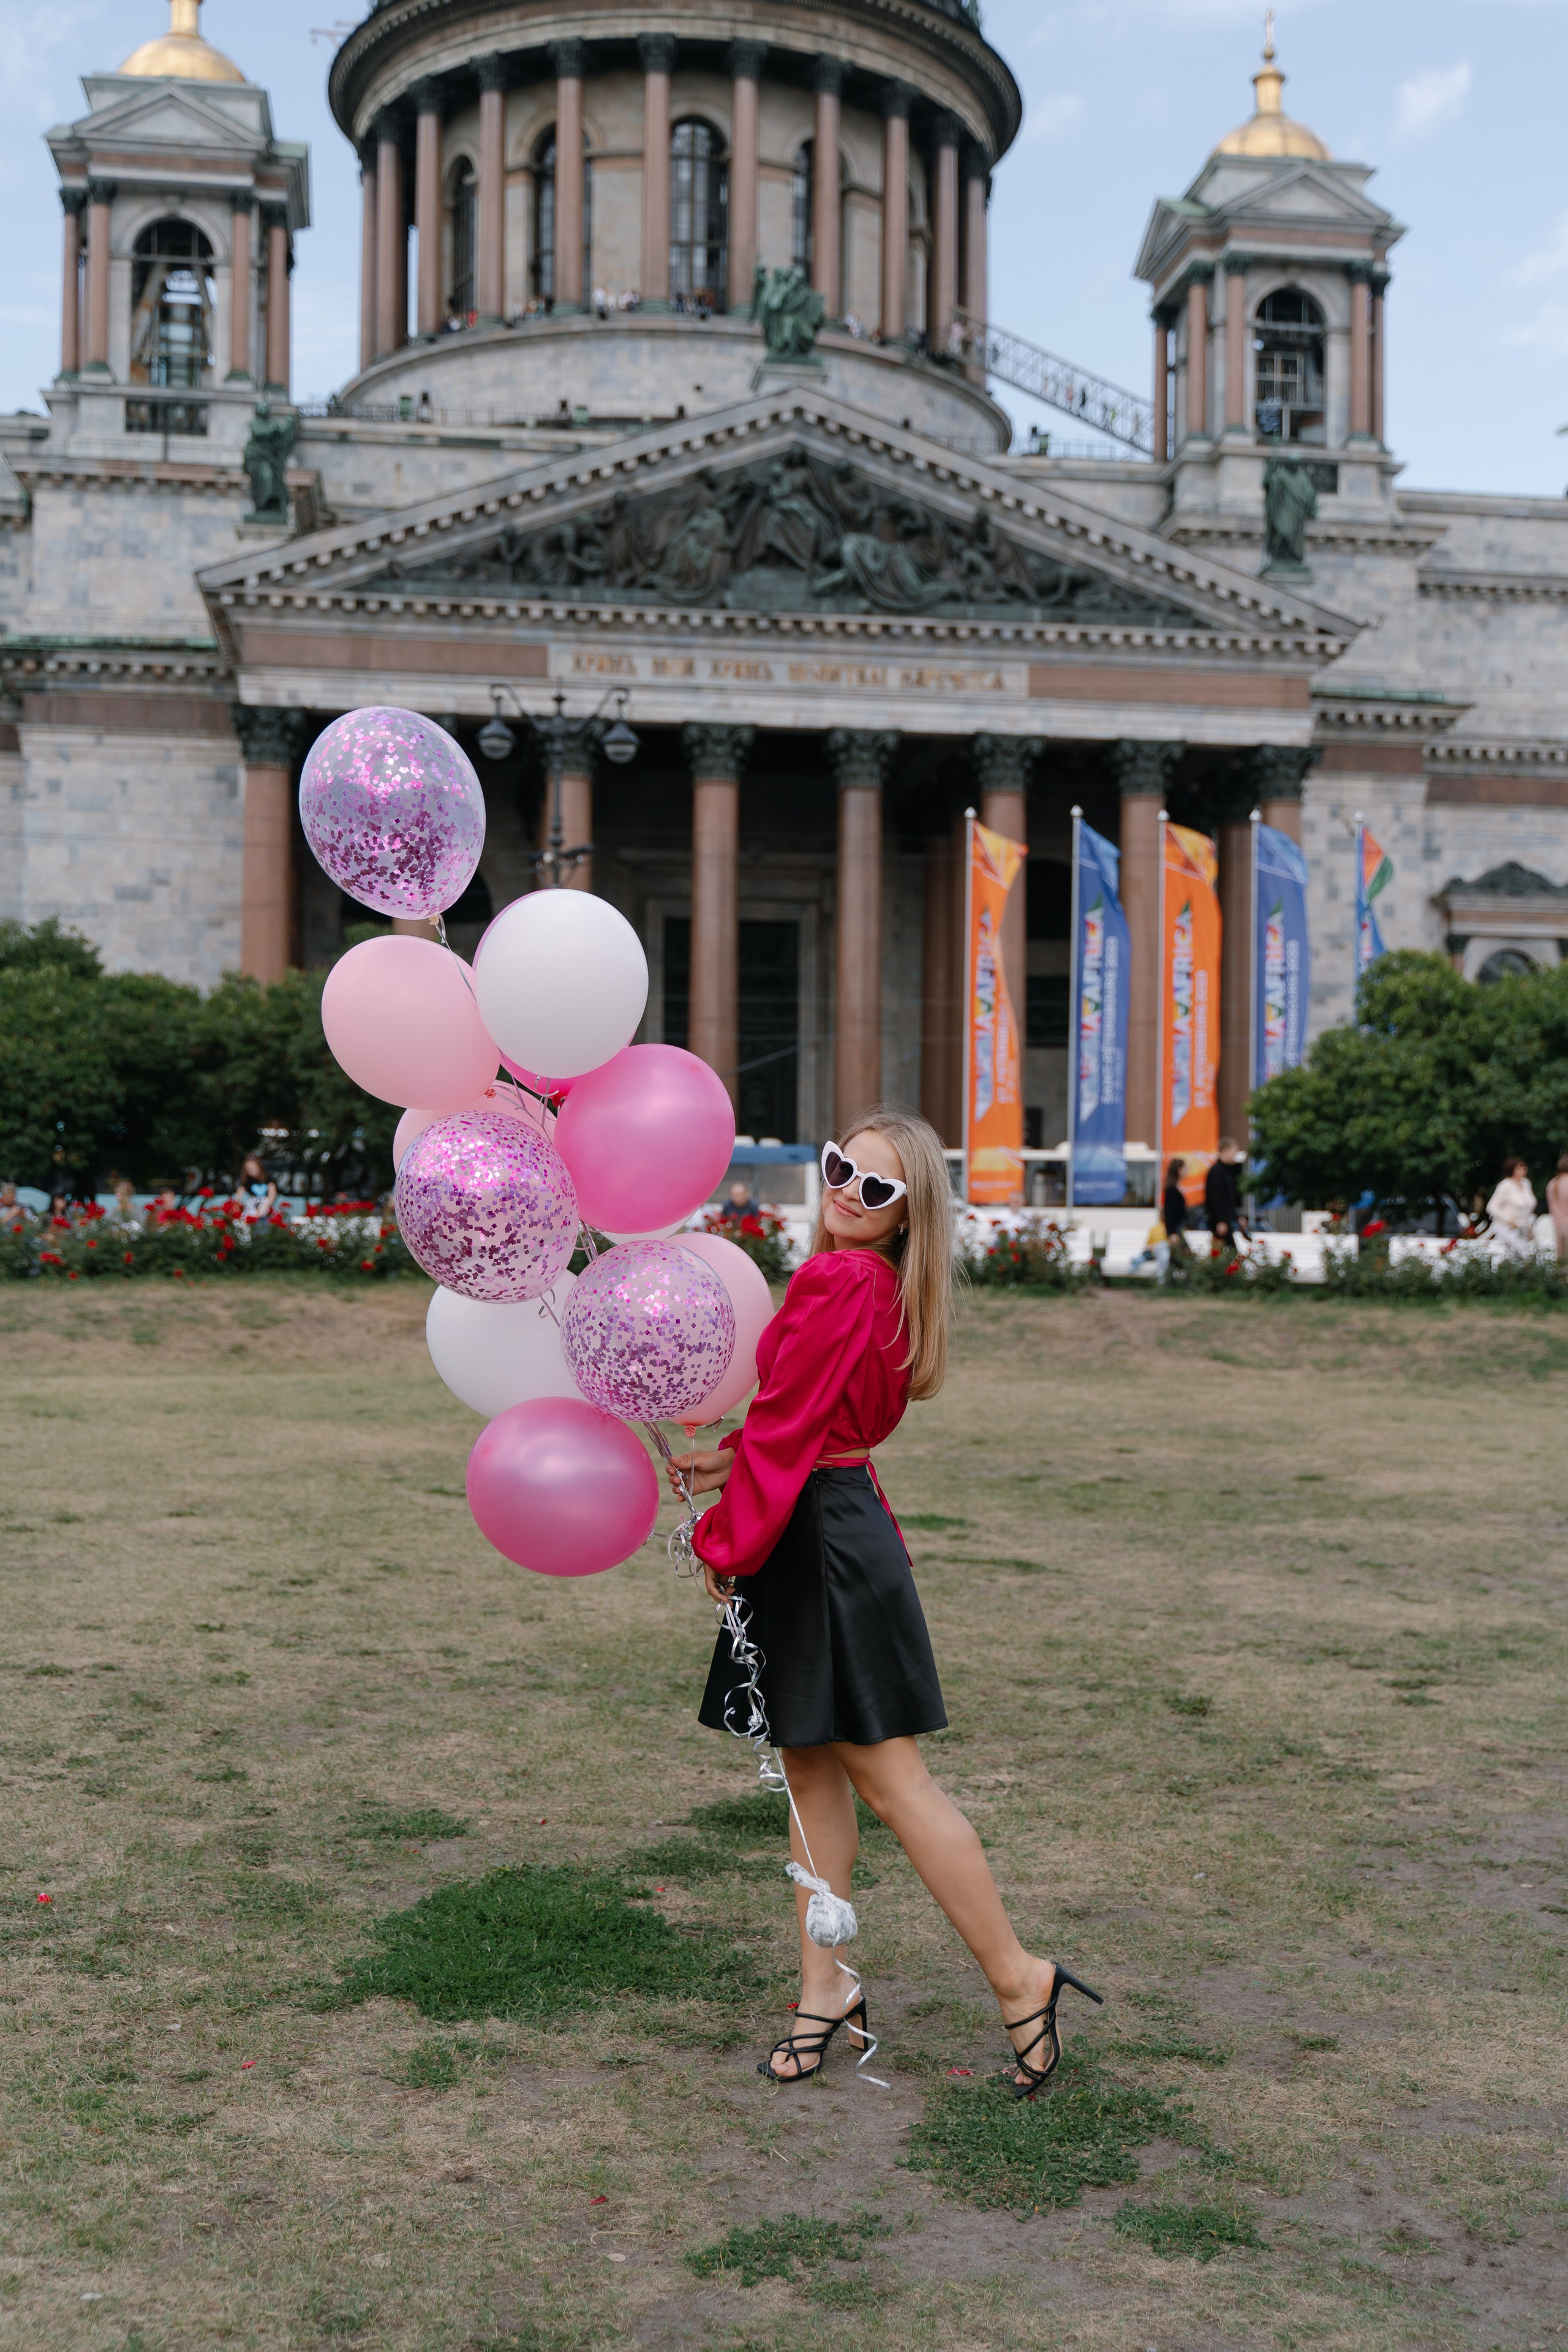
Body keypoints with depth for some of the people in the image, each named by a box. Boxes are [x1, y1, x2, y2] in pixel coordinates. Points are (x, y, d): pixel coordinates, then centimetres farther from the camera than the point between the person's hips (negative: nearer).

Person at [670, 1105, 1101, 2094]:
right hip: (833, 1530, 10)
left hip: (827, 1547, -10)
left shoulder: (837, 1282, -18)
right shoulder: (877, 1288, 11)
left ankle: (1019, 1977, 9)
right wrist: (733, 1463, 11)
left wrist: (726, 1541, -7)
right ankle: (826, 1988, 23)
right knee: (810, 1767, 14)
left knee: (889, 1779, -3)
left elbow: (787, 1428, -17)